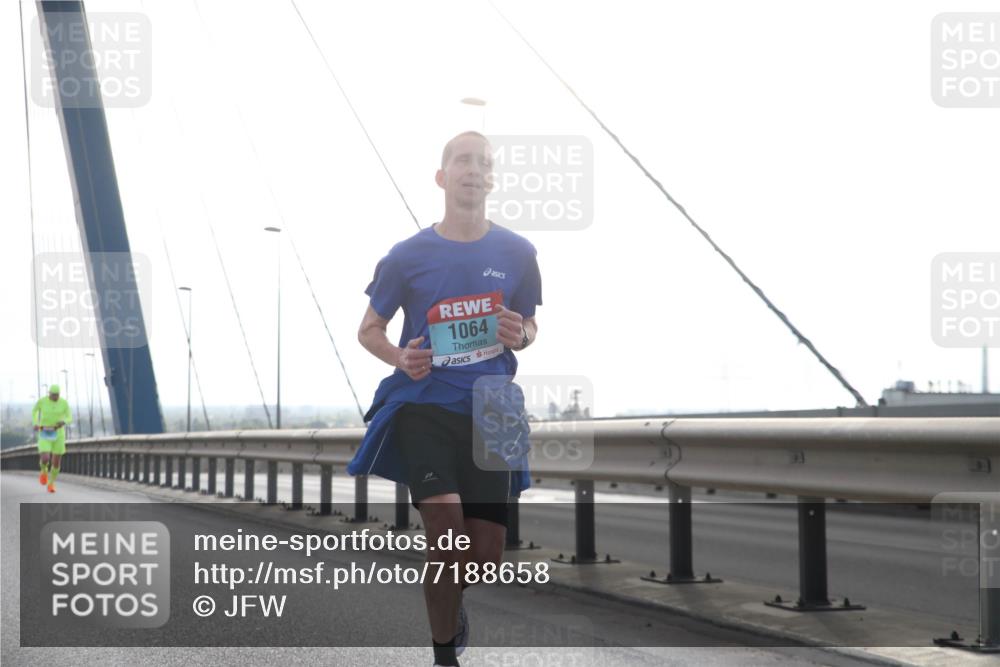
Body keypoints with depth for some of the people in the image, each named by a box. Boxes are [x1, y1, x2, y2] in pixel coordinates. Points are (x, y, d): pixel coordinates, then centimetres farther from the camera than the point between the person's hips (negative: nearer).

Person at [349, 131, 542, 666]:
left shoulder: (517, 253, 2)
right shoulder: (408, 255, -2)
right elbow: (369, 330, 9)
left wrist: (520, 336, -9)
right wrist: (401, 358, -12)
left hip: (490, 411, 2)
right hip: (425, 406, -2)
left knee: (485, 558, 5)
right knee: (446, 536, -20)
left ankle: (453, 604, 42)